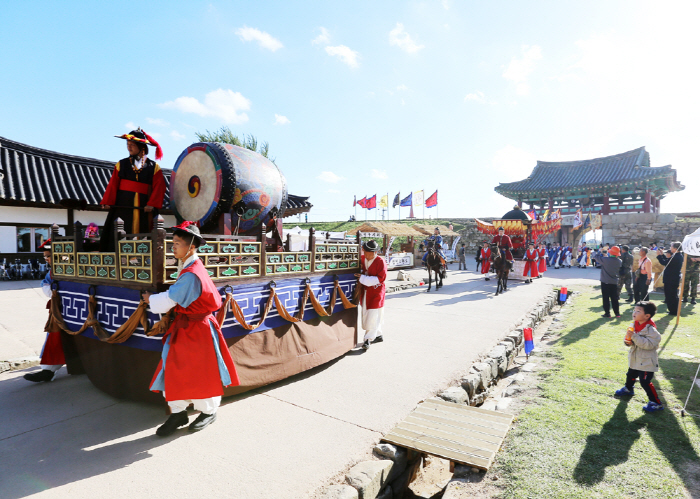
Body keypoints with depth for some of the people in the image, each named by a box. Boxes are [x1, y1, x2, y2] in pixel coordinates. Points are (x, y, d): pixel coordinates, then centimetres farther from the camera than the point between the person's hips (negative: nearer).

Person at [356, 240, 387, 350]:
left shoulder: (380, 262, -13)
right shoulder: (362, 259, 4)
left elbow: (381, 278, -18)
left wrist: (363, 278, -22)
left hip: (376, 292, -7)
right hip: (365, 291, 7)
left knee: (373, 316, -9)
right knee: (366, 315, 14)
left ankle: (368, 339, -2)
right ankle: (378, 335, 30)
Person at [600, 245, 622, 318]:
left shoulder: (605, 259, -17)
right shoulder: (619, 261, -2)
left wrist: (603, 251, 9)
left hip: (605, 282, -4)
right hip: (614, 282, 4)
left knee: (606, 298, 2)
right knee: (614, 298, 12)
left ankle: (607, 313, 4)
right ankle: (617, 313, 16)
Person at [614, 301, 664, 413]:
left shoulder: (650, 329, -23)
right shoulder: (634, 325, 0)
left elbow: (649, 344, -32)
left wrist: (634, 336, -37)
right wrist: (628, 341, -9)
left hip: (647, 361, -8)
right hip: (635, 359, 8)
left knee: (645, 381, -7)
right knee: (631, 375, 27)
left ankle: (656, 403, 8)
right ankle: (628, 389, 52)